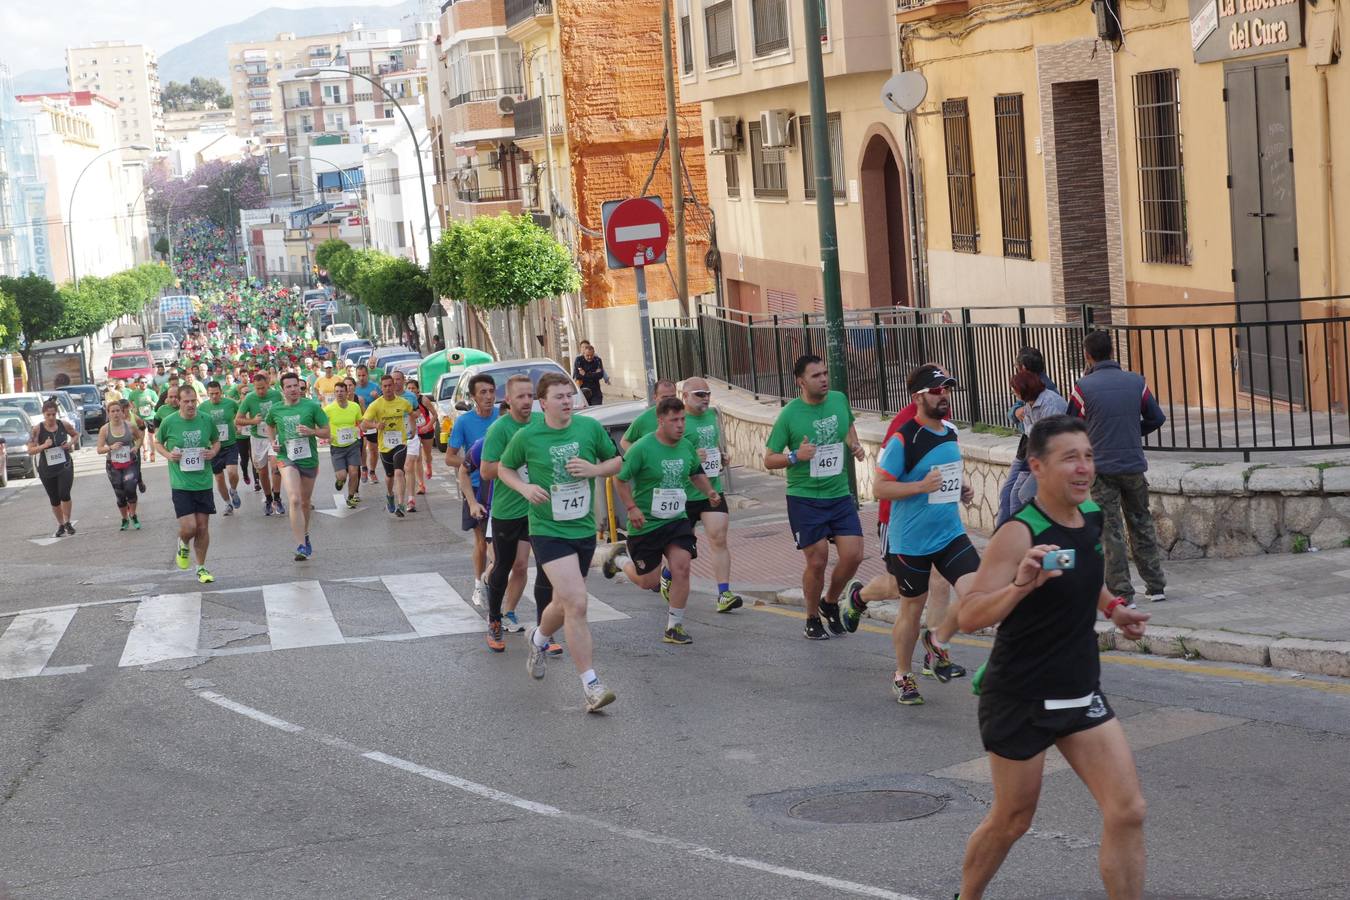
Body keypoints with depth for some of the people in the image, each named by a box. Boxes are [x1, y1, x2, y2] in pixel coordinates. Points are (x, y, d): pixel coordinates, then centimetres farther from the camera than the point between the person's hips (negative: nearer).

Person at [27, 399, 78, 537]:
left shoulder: (64, 425, -5)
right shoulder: (37, 429, -9)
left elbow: (75, 435, 16)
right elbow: (30, 451, -8)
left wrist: (70, 443, -5)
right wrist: (44, 446, -24)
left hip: (65, 465, -1)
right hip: (46, 468, 1)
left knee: (64, 494, -19)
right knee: (54, 500, 9)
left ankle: (67, 522, 0)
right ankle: (60, 525, 31)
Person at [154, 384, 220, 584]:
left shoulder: (206, 421, 0)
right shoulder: (169, 422, -6)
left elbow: (216, 441, 17)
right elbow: (157, 442, 10)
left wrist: (213, 452, -4)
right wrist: (168, 455, -10)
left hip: (204, 483, 3)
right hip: (181, 484, -3)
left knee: (203, 527, 6)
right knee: (189, 527, -12)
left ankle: (201, 568, 21)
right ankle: (183, 545, 24)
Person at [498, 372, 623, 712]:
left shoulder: (590, 427, -1)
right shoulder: (527, 436, -6)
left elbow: (617, 461, 11)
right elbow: (504, 468, 11)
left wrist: (595, 469, -10)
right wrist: (524, 488, -9)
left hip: (584, 529, 4)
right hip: (548, 530, -4)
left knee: (565, 604, 17)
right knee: (576, 603, -18)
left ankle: (539, 639, 52)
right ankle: (591, 686, -15)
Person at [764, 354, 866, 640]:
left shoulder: (839, 400, 1)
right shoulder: (789, 415, -12)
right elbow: (769, 460, -5)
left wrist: (855, 445, 6)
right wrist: (795, 457, -23)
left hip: (840, 495, 4)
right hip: (804, 499, -4)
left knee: (853, 555, -4)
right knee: (817, 561, -3)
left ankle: (831, 604, 24)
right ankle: (813, 619, 19)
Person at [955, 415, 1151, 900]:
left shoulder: (1093, 516, 1)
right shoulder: (1019, 532, -21)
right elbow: (969, 616, -29)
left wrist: (1112, 606, 10)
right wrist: (1021, 585, -44)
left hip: (1080, 693, 6)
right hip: (1019, 700, -6)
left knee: (1127, 812, -5)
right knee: (1013, 819, 10)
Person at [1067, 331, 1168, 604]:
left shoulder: (1083, 387, -10)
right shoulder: (1136, 382, 0)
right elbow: (1157, 418, 8)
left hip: (1101, 468, -3)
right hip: (1134, 466, 3)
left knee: (1110, 531, 1)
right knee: (1141, 525, 17)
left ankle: (1122, 592, -1)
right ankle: (1156, 586, 21)